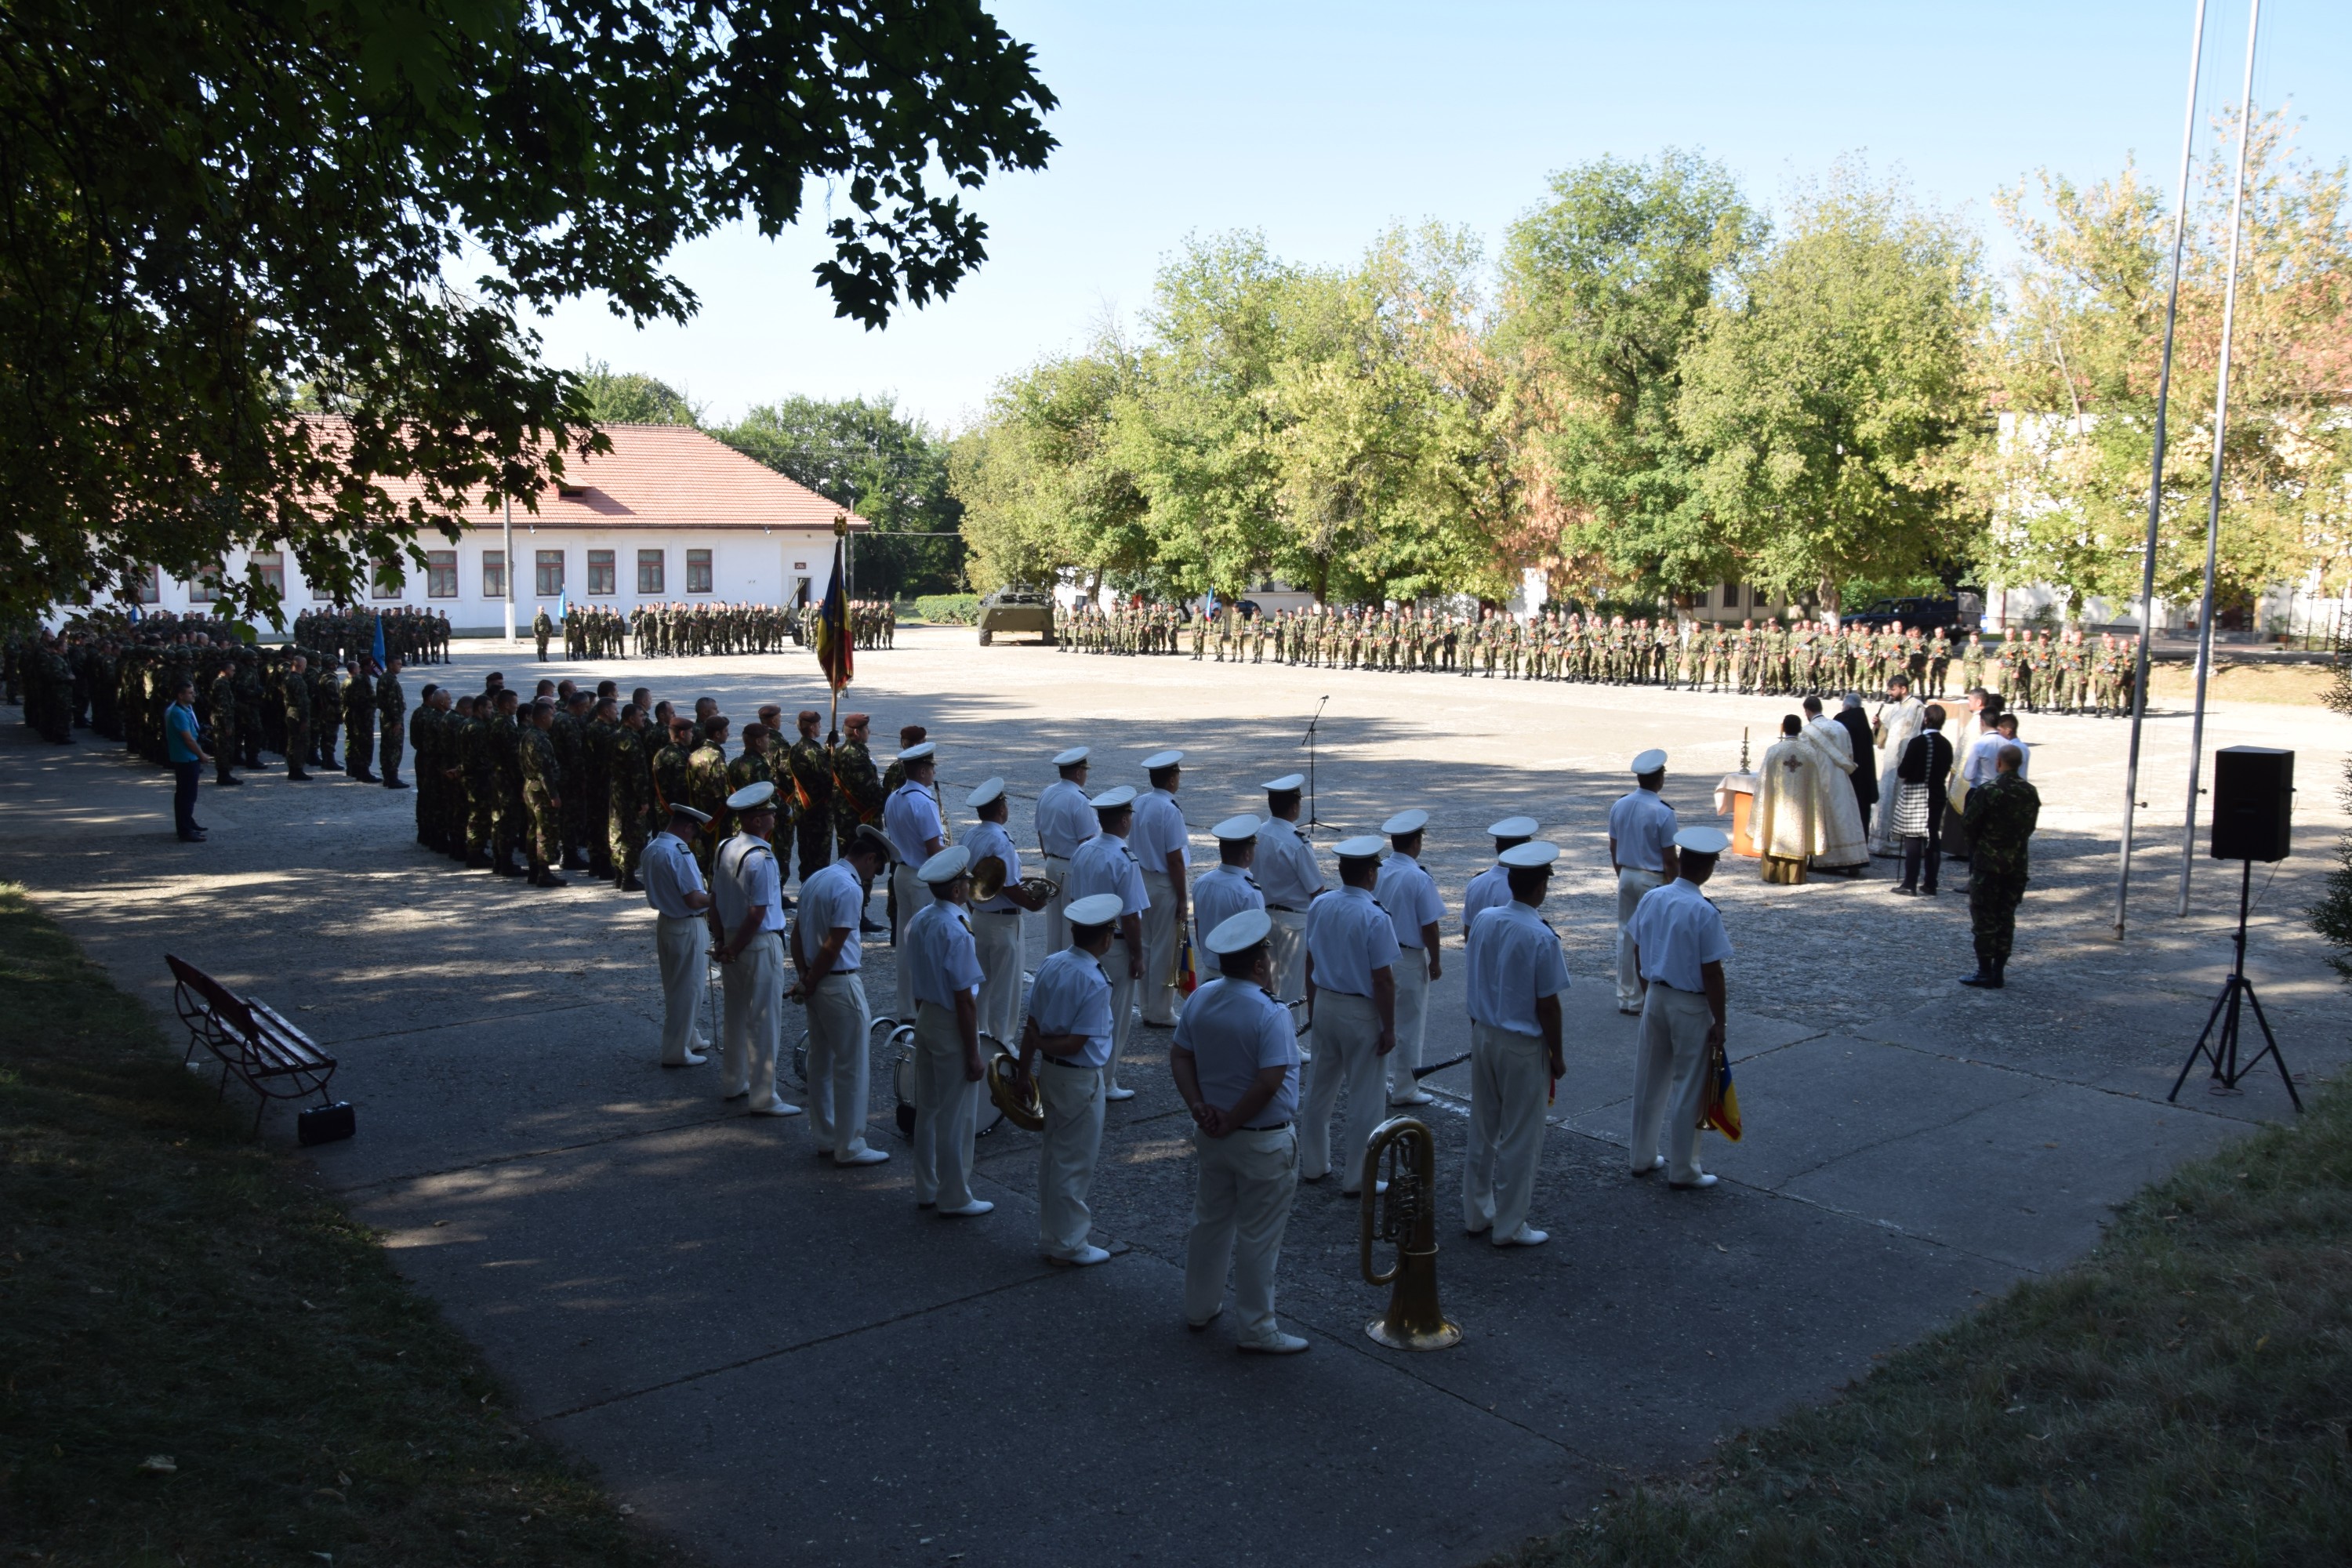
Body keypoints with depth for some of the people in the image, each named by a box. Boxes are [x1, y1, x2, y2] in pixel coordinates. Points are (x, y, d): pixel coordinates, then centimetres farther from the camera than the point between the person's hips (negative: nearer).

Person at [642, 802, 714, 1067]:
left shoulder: (650, 849, 4)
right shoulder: (680, 852, -25)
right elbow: (694, 899, -26)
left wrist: (703, 902, 14)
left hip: (665, 922, 9)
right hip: (687, 927, -9)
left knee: (674, 988, 21)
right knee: (687, 989, 3)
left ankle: (687, 1039, 36)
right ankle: (677, 1052, 11)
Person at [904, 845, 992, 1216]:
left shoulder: (919, 921, 1)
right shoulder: (956, 933, -24)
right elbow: (964, 1000, -22)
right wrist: (974, 1055, -16)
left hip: (925, 1018, 9)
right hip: (952, 1028, -9)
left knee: (927, 1109, 18)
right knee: (956, 1117, 5)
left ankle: (926, 1189, 30)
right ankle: (955, 1198, 16)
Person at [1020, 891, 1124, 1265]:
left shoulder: (1050, 964, -2)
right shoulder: (1095, 984, -23)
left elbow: (1032, 1024, 2)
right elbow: (1075, 1044, -22)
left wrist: (1025, 1068, 9)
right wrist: (1039, 1042, -7)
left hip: (1049, 1074, 7)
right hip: (1081, 1080, -7)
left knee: (1050, 1157, 18)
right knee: (1075, 1164, 6)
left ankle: (1051, 1236, 31)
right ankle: (1069, 1245, 18)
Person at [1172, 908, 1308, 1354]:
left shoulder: (1201, 999, -2)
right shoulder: (1271, 1015, -23)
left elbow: (1179, 1057, 1)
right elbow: (1269, 1083, -28)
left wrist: (1200, 1108, -5)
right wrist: (1232, 1122, -16)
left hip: (1211, 1133, 7)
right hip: (1263, 1141, -7)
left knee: (1209, 1222, 22)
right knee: (1258, 1237, 6)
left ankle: (1200, 1307, 36)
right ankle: (1257, 1329, 18)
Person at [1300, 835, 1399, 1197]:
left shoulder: (1319, 906, -2)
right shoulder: (1375, 918, -22)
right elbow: (1383, 980, -19)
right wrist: (1389, 1028, -10)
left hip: (1325, 1004, 6)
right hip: (1361, 1013, -6)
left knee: (1321, 1087, 20)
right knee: (1365, 1097, 7)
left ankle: (1313, 1163, 31)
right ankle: (1356, 1177, 15)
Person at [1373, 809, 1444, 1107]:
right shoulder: (1419, 879, -20)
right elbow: (1429, 927, -16)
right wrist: (1435, 961, -3)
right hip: (1409, 959, -6)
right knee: (1409, 1026, 6)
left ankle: (1378, 1080, 27)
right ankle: (1405, 1090, 14)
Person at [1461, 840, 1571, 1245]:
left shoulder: (1483, 920, -3)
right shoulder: (1542, 938, -22)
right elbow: (1547, 1005, -17)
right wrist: (1557, 1056, -5)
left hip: (1482, 1034, 6)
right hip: (1523, 1045, -6)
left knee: (1482, 1129, 18)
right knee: (1520, 1138, 7)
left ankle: (1477, 1213, 29)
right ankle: (1510, 1226, 16)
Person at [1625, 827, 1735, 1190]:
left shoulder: (1651, 900, -2)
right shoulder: (1704, 913, -22)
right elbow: (1712, 974, -19)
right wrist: (1719, 1021, -10)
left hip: (1656, 997, 6)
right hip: (1691, 1005, -6)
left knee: (1649, 1081, 17)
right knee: (1688, 1088, 6)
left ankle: (1643, 1157, 29)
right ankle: (1682, 1170, 15)